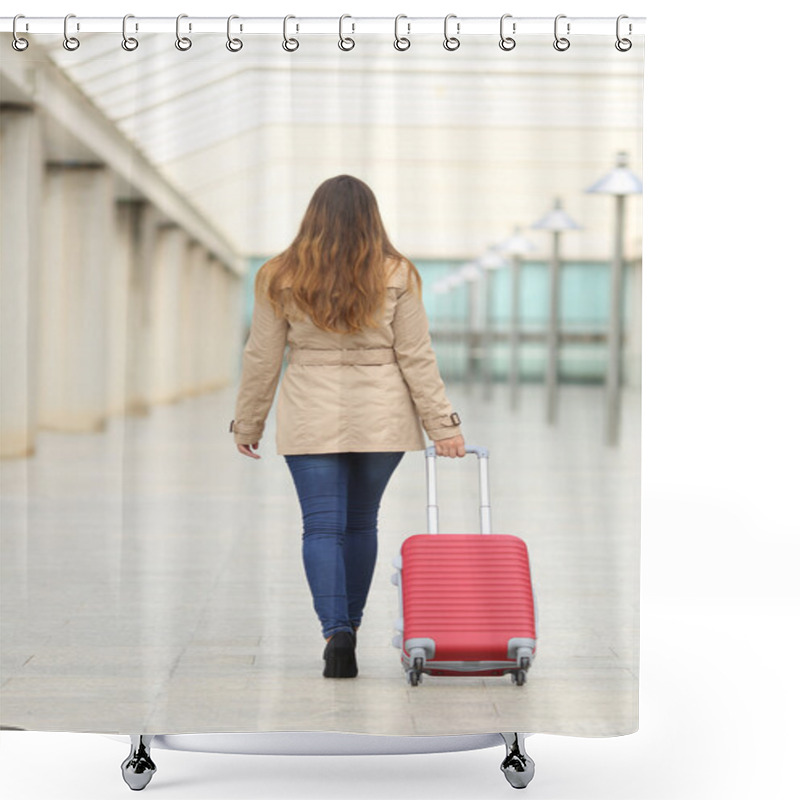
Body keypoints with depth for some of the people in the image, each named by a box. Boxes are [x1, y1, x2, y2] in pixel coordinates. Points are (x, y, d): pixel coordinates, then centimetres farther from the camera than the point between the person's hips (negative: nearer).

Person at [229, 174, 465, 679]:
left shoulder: (281, 278, -1)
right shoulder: (397, 276, -2)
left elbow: (261, 360, 2)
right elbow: (417, 358, -3)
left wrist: (247, 425, 13)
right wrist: (443, 425, 2)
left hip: (310, 419, -1)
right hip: (380, 419, 1)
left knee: (322, 526, 0)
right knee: (361, 522, 16)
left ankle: (337, 632, -16)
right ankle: (351, 625, 25)